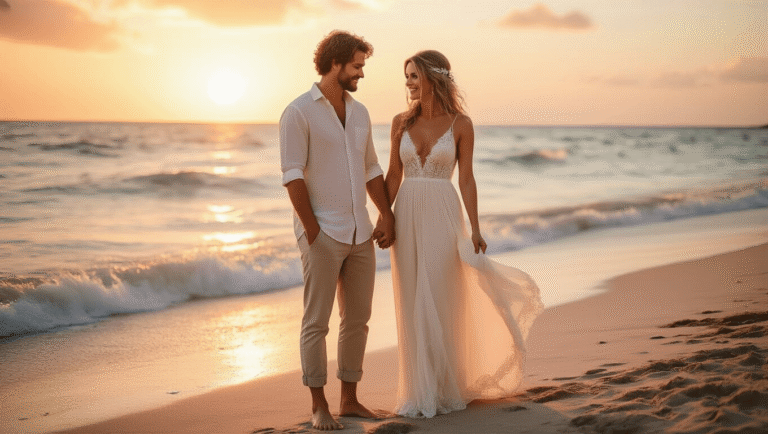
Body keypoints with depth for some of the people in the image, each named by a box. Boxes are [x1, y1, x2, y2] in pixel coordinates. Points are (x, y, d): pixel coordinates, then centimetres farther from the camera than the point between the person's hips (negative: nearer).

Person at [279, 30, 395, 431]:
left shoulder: (359, 113, 13)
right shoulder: (299, 112, -8)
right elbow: (293, 175, -13)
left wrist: (386, 215, 9)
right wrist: (313, 233, -16)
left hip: (359, 233, 7)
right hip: (323, 234, -7)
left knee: (357, 319, 10)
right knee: (317, 321, -1)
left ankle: (349, 400, 20)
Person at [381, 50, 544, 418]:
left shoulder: (461, 124, -3)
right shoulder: (402, 122, 5)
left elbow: (467, 180, -2)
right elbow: (393, 175, 7)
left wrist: (475, 230, -9)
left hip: (443, 216, -3)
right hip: (407, 216, 3)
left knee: (442, 304, 0)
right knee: (413, 306, 5)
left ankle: (446, 388, 13)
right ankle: (420, 390, 15)